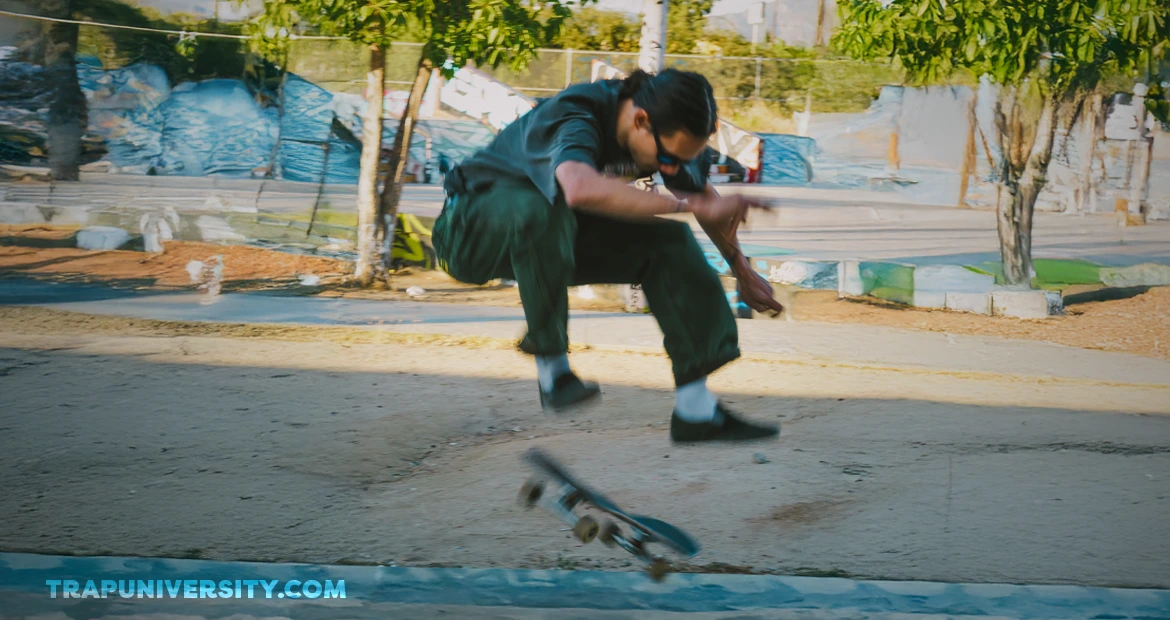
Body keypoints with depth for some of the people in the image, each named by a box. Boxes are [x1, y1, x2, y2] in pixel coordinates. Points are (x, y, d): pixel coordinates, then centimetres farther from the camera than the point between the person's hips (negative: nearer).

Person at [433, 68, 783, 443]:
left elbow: (703, 194, 10)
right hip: (474, 231, -7)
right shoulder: (575, 117, -34)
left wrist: (743, 272, 18)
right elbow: (582, 189, -57)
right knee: (540, 207, -39)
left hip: (552, 238, 7)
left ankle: (695, 410, -10)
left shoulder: (672, 132, -11)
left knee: (670, 243, -10)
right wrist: (690, 205, -51)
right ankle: (552, 369, -27)